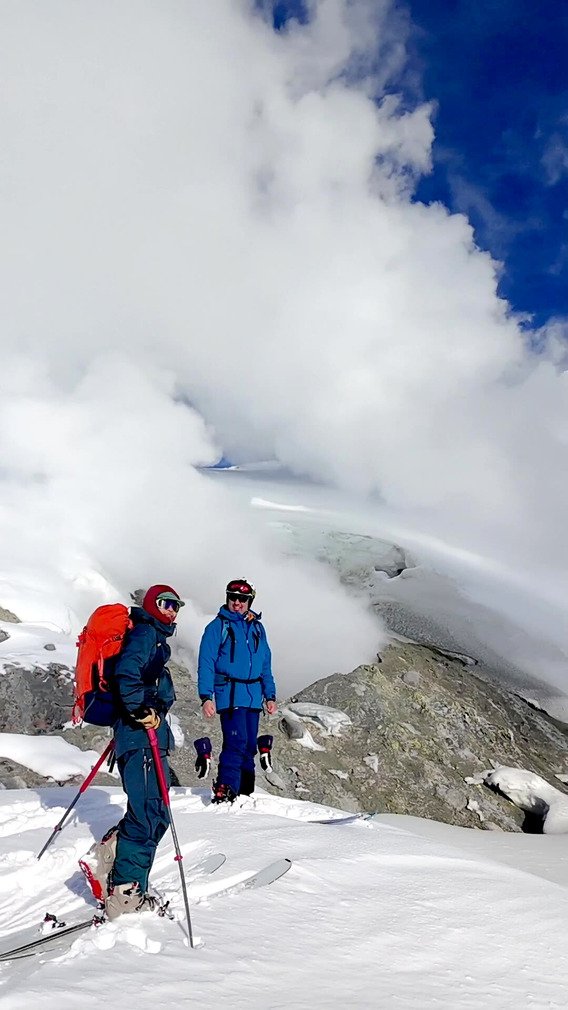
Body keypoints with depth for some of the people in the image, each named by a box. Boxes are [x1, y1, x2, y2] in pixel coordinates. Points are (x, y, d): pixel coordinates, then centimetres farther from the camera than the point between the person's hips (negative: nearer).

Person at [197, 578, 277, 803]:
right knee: (236, 742, -17)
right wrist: (206, 696, -14)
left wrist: (270, 695, 14)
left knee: (249, 745, 8)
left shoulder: (257, 628, 14)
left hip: (254, 696, 5)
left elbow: (265, 665, 19)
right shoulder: (217, 626, -1)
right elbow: (206, 663, -5)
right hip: (229, 694, -5)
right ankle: (224, 791, -11)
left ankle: (244, 793, 16)